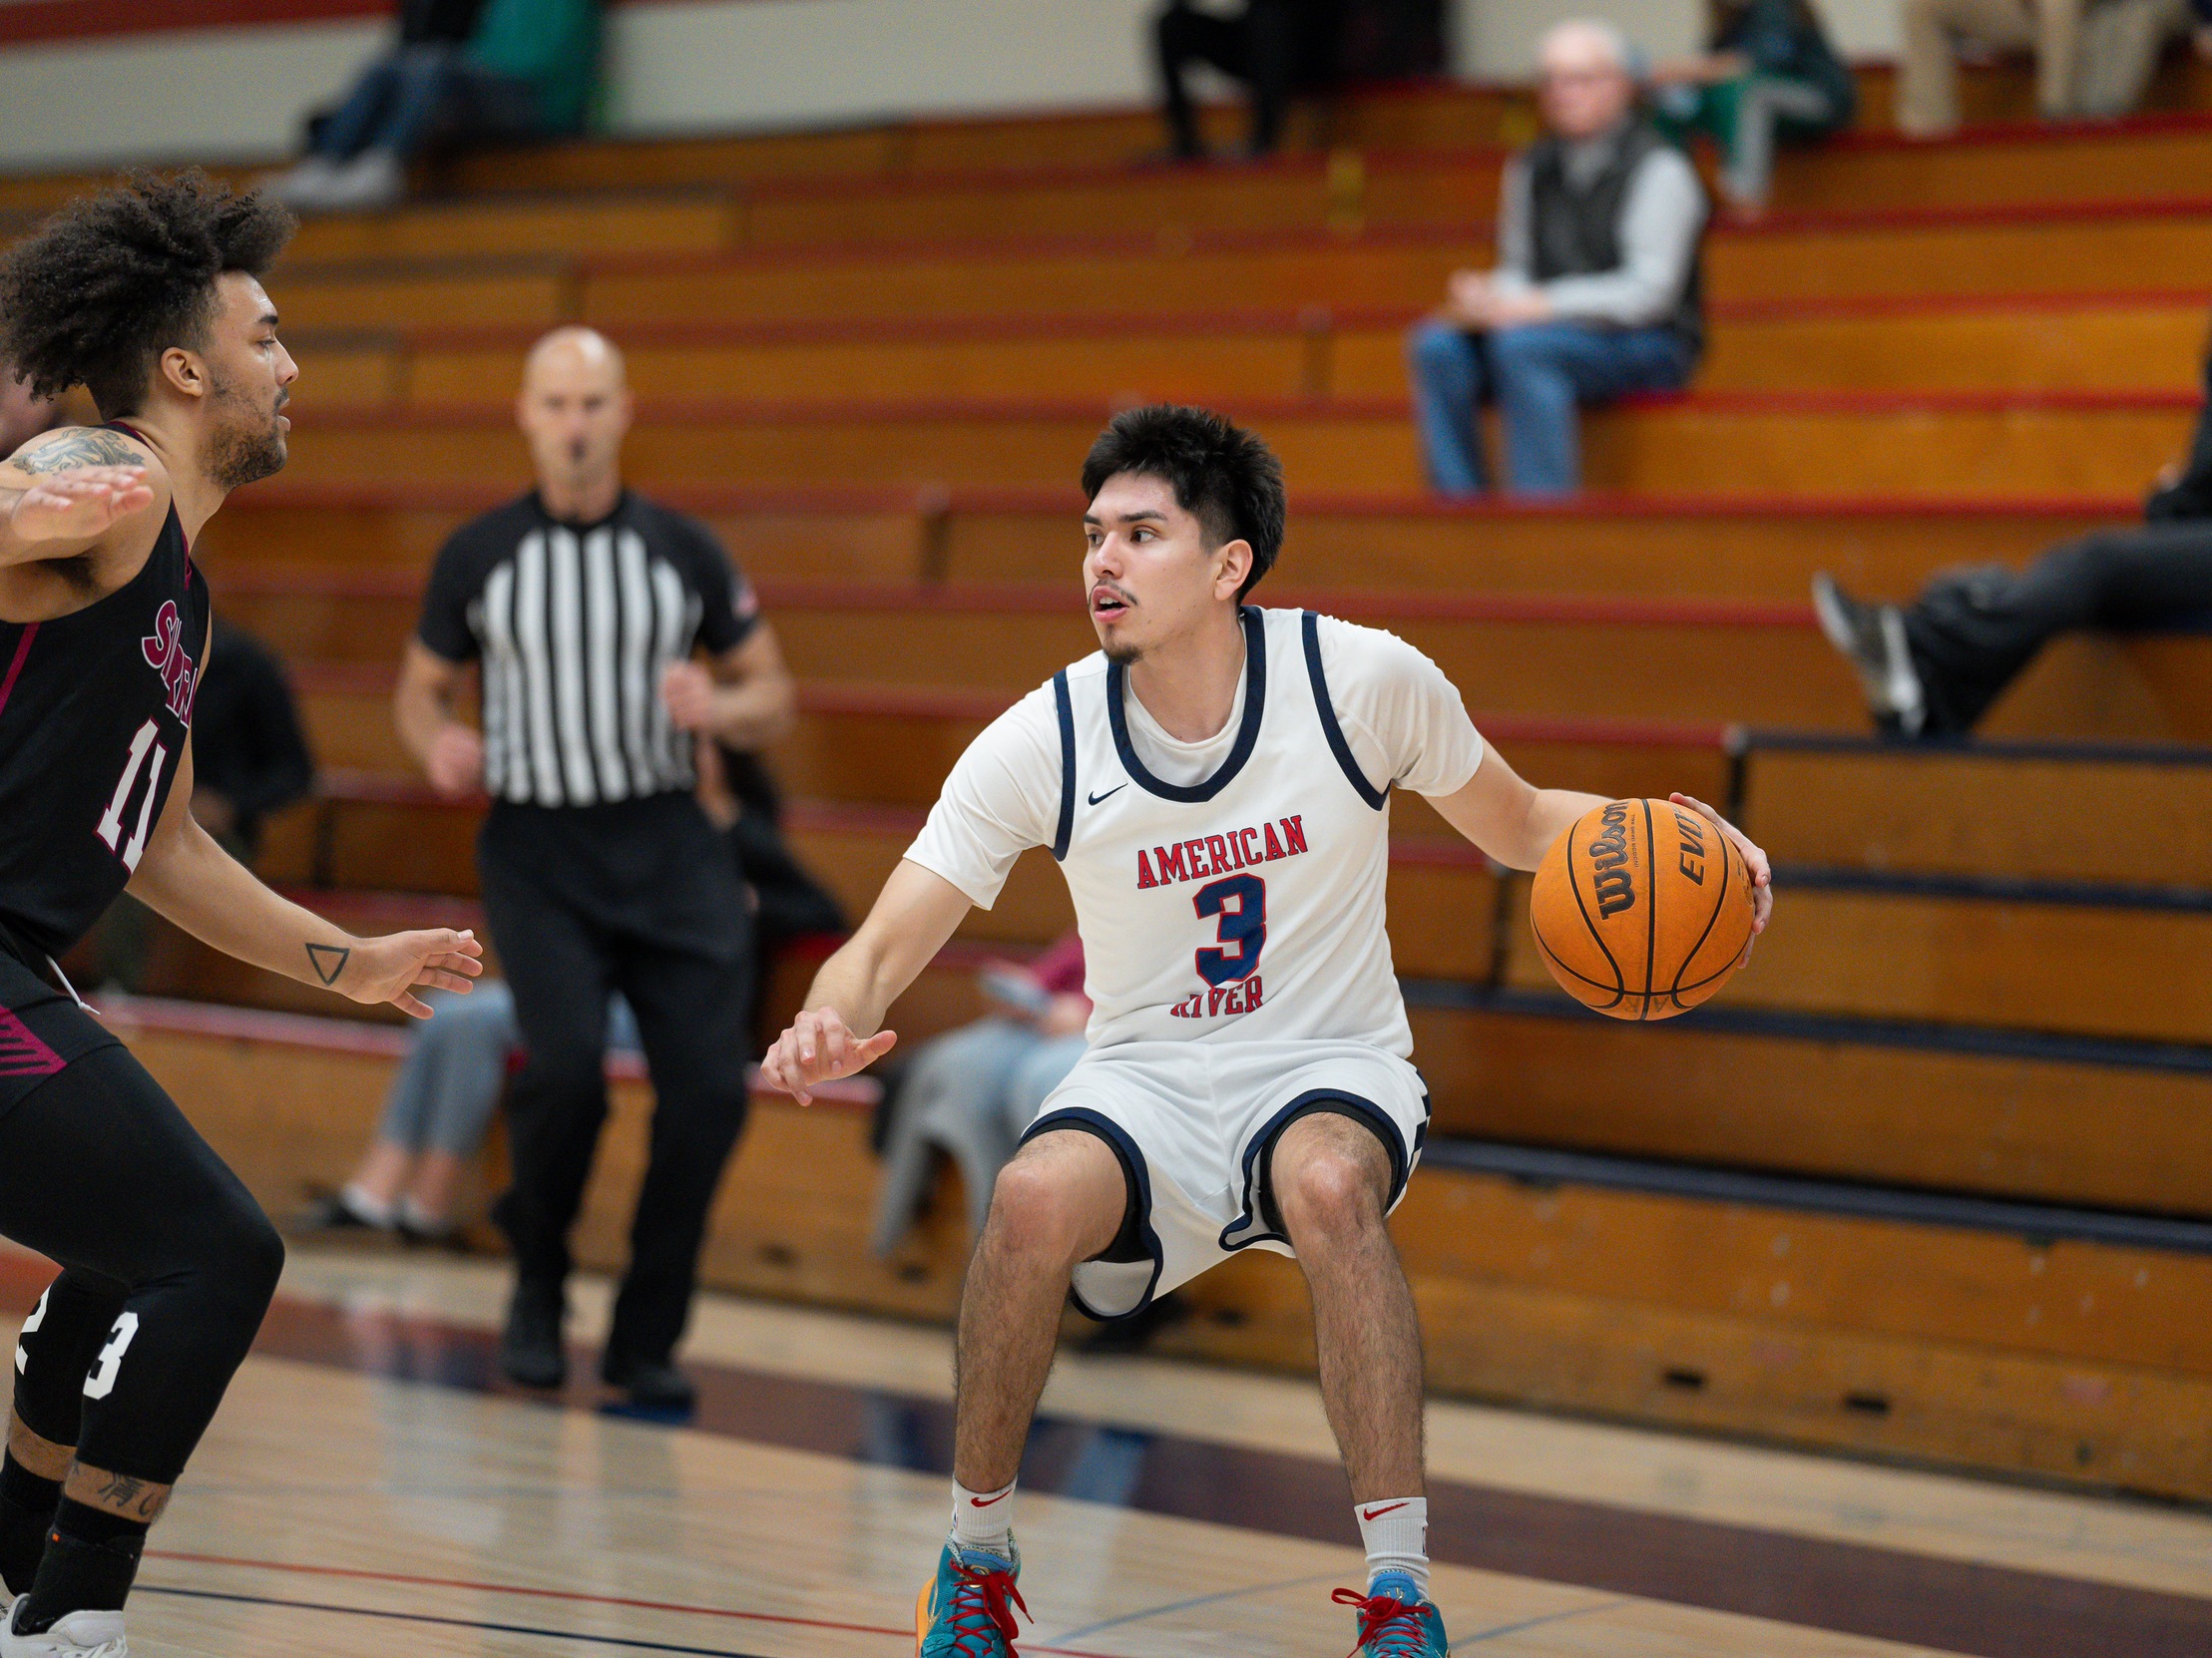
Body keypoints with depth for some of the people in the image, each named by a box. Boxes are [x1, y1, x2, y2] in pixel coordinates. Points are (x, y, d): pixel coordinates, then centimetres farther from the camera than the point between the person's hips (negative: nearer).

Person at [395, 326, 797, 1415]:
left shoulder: (682, 551, 5)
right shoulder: (478, 556, 3)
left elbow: (774, 700, 11)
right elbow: (420, 688, 15)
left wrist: (721, 708, -12)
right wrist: (439, 744, -7)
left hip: (668, 845, 2)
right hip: (537, 847, -1)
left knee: (708, 1089, -10)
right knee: (567, 1067, -22)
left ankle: (645, 1341, 9)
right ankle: (537, 1286, 7)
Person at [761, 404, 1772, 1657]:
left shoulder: (1365, 681, -11)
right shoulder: (1040, 744, -10)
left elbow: (1519, 826, 6)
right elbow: (884, 949, -10)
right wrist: (829, 1026, -33)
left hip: (1331, 1072, -1)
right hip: (1146, 1081, 1)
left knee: (1327, 1185, -36)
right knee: (1037, 1197, -31)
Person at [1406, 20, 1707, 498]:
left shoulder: (1658, 168, -6)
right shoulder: (1531, 169, 14)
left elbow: (1648, 291, -14)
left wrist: (1536, 306, -20)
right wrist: (1490, 299, -10)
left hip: (1646, 346, -6)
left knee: (1521, 346, -34)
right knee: (1437, 345, -20)